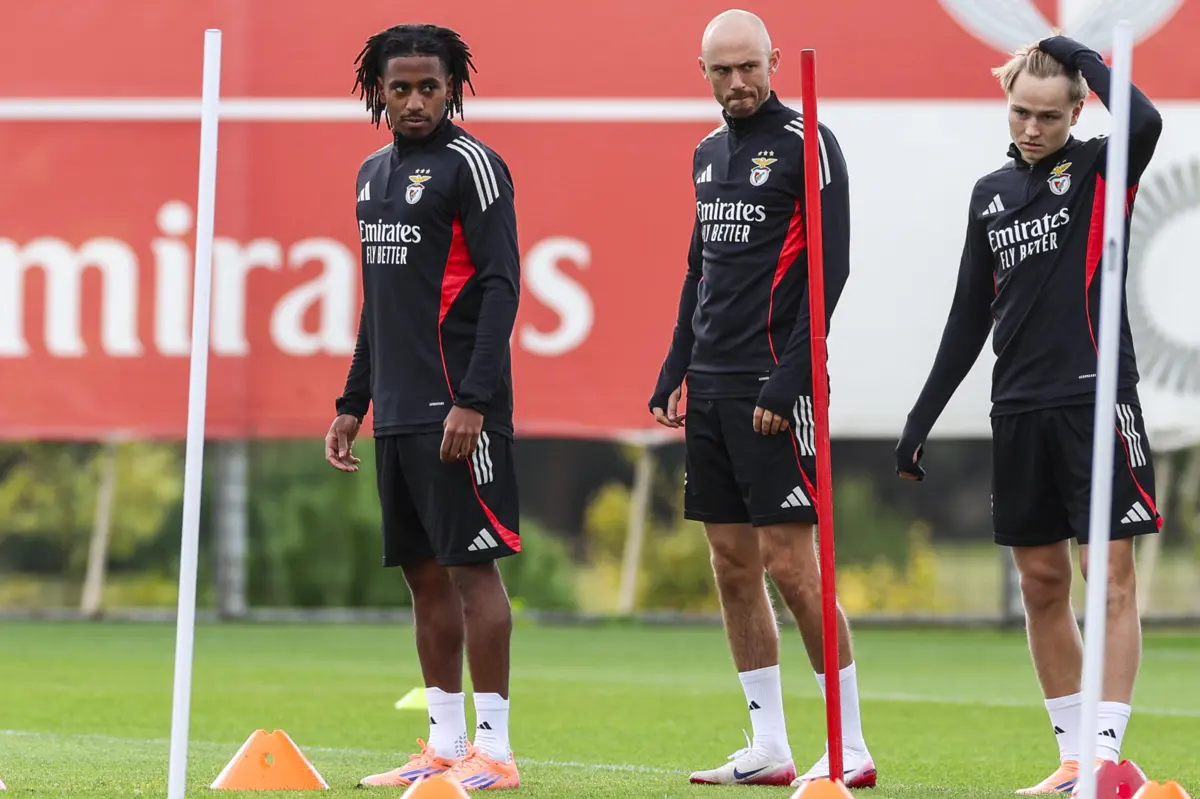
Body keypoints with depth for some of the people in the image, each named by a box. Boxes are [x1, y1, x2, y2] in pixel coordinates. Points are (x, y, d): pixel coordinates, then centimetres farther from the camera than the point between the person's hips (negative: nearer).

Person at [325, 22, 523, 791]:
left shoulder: (470, 164, -7)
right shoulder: (374, 172, 17)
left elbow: (500, 287, -13)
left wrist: (472, 401, -20)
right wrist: (353, 402, 21)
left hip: (456, 409, -8)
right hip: (398, 411, 8)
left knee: (472, 561, -8)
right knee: (424, 569, 9)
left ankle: (494, 749, -6)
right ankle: (446, 744, 15)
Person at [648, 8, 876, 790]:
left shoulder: (807, 145, -8)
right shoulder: (710, 153, 16)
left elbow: (831, 272, -13)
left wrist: (788, 384, -18)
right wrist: (676, 372, 14)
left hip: (773, 388, -8)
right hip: (712, 388, 8)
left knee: (790, 565, -10)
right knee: (734, 568, 7)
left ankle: (850, 750, -4)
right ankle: (770, 749, 12)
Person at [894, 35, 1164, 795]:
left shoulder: (1099, 172, -3)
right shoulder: (992, 193, 13)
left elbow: (1145, 122, -28)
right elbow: (971, 315, 19)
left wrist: (1077, 53, -15)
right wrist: (922, 418, 18)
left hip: (1096, 402, -6)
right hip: (1019, 411, 6)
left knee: (1111, 580, -8)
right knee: (1042, 584, 7)